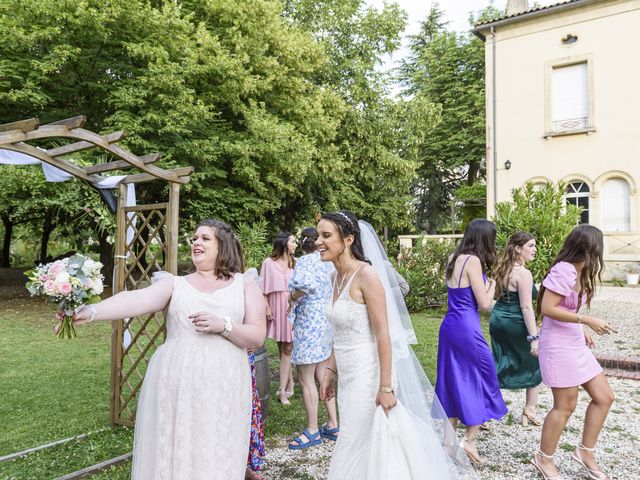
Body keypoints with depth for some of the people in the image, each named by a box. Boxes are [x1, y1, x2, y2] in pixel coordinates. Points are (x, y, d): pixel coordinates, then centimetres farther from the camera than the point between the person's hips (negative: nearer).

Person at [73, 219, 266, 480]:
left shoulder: (245, 286, 6)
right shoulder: (175, 284, 7)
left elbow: (257, 337, 1)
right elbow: (139, 299, -12)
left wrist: (222, 326, -14)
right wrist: (91, 311, -28)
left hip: (222, 390, 0)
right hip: (174, 385, 1)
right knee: (171, 455, 6)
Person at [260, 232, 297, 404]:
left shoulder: (294, 262, 7)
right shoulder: (269, 262, 0)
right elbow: (264, 288, 0)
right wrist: (266, 307, -6)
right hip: (277, 307, -1)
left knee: (287, 348, -1)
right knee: (282, 348, 9)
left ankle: (282, 389, 1)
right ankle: (289, 381, 25)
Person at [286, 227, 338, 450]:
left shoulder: (304, 261, -12)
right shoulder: (328, 262, 9)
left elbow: (306, 284, -32)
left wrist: (292, 297, -16)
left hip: (309, 323, -8)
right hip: (328, 321, 8)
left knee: (305, 379, 4)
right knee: (322, 376, 17)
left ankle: (313, 430, 14)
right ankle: (333, 425, 25)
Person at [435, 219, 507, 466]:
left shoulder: (454, 258, 9)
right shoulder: (473, 261, -14)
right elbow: (484, 304, -12)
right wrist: (492, 285, 5)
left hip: (449, 326, 8)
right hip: (466, 328, -8)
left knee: (454, 381, 15)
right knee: (483, 379, 9)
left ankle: (450, 438, 25)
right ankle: (469, 439, 11)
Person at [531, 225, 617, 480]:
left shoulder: (580, 272, 9)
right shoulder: (563, 270, -19)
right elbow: (547, 308, -23)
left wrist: (582, 331, 11)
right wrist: (587, 321, -22)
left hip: (575, 344, 9)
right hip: (558, 345, -9)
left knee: (604, 397, 12)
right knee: (566, 406, 2)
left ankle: (585, 451, 27)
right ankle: (544, 458, 21)